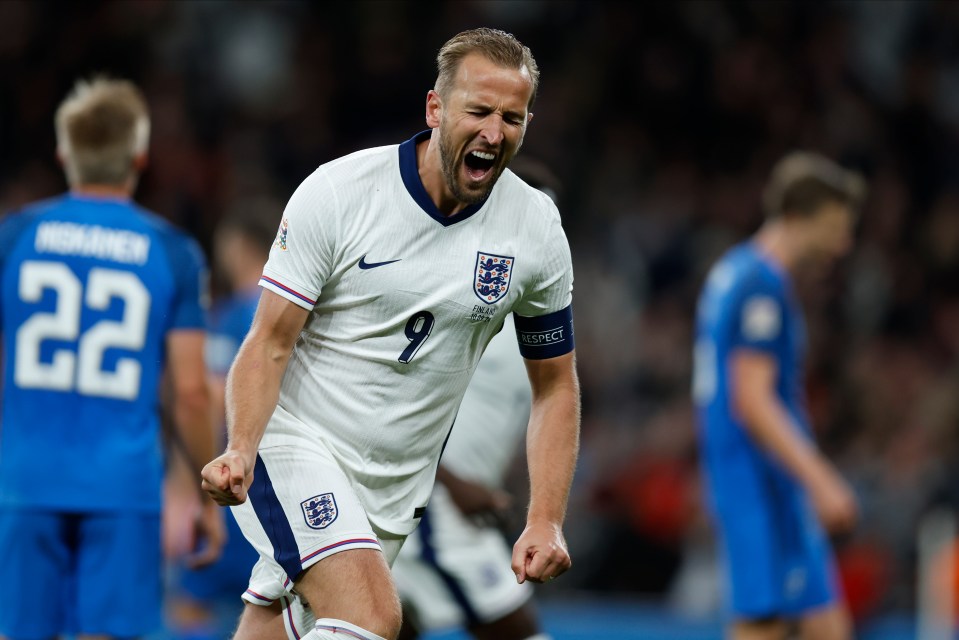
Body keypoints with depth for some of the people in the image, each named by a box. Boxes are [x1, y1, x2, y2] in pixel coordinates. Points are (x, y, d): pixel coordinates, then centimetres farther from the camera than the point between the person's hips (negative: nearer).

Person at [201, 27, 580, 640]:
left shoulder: (537, 227, -2)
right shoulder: (337, 192, -13)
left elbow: (555, 385, 7)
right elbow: (270, 344, -10)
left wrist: (546, 521, -3)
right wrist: (240, 451, -28)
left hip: (398, 484, 4)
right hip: (296, 446, -4)